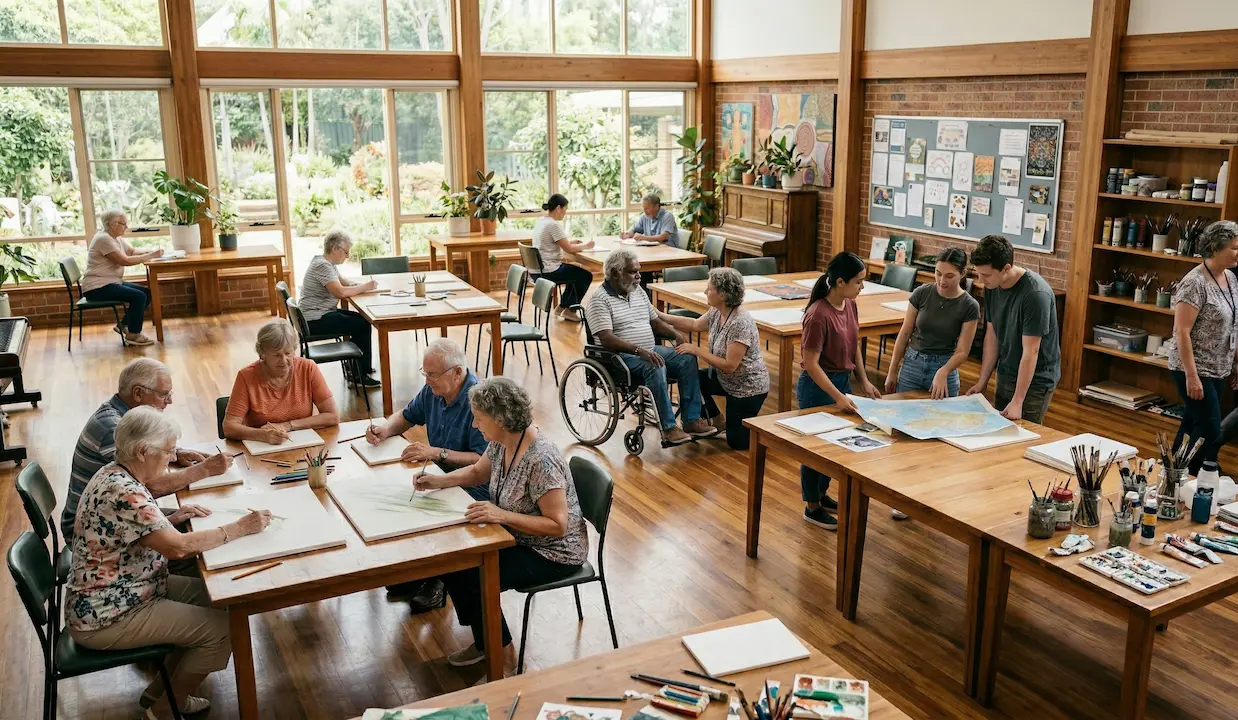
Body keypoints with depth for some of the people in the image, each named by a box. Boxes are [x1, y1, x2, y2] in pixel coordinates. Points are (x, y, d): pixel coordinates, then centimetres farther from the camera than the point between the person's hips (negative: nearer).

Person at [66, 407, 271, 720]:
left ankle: (159, 689, 22)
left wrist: (171, 519, 3)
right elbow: (179, 547, -32)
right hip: (106, 617, -10)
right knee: (222, 627, -10)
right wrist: (240, 527, -22)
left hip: (111, 596, 10)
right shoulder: (123, 493, -29)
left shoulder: (114, 474, 3)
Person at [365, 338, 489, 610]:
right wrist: (386, 429, -2)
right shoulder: (433, 391, 1)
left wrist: (437, 453, -32)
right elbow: (408, 416, 20)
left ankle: (435, 581, 3)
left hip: (472, 489, -8)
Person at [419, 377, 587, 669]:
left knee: (468, 574, -15)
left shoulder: (540, 460, -32)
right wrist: (438, 481, -2)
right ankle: (481, 626, 24)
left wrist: (502, 515, -33)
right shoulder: (502, 441, -5)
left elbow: (558, 526, -29)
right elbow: (478, 472, 14)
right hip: (520, 538, 9)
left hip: (554, 554, -9)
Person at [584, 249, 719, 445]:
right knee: (655, 368, -34)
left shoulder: (638, 291, 15)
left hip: (649, 350, 8)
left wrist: (676, 335, 3)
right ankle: (668, 428, -29)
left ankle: (692, 420, -14)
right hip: (622, 356, -8)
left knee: (687, 358, -12)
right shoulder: (600, 300, -11)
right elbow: (606, 339, -22)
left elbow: (655, 321, 23)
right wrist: (639, 350, -32)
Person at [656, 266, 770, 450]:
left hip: (748, 388, -8)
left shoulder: (740, 323, -31)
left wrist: (696, 350, -23)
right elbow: (695, 324, 14)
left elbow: (729, 365, -30)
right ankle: (718, 421, 21)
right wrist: (660, 316, 13)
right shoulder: (717, 312, -6)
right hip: (726, 380, 8)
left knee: (737, 442, 0)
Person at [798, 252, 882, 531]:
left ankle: (822, 494, 39)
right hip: (818, 386, -8)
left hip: (843, 380, 8)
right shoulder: (818, 315, -26)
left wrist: (864, 381, 7)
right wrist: (838, 397, -25)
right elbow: (810, 363, -24)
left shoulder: (850, 305, -1)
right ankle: (812, 507, 22)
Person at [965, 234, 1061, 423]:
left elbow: (1030, 351, -24)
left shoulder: (1036, 294, -26)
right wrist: (982, 382, 2)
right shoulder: (992, 286, -4)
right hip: (1004, 377, 7)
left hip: (1035, 380, -7)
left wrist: (1017, 401, -23)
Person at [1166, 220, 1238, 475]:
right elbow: (1181, 332, -21)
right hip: (1195, 369, -8)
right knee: (1210, 432, -6)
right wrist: (1191, 376, -23)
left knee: (1194, 425, 15)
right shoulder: (1195, 283, -19)